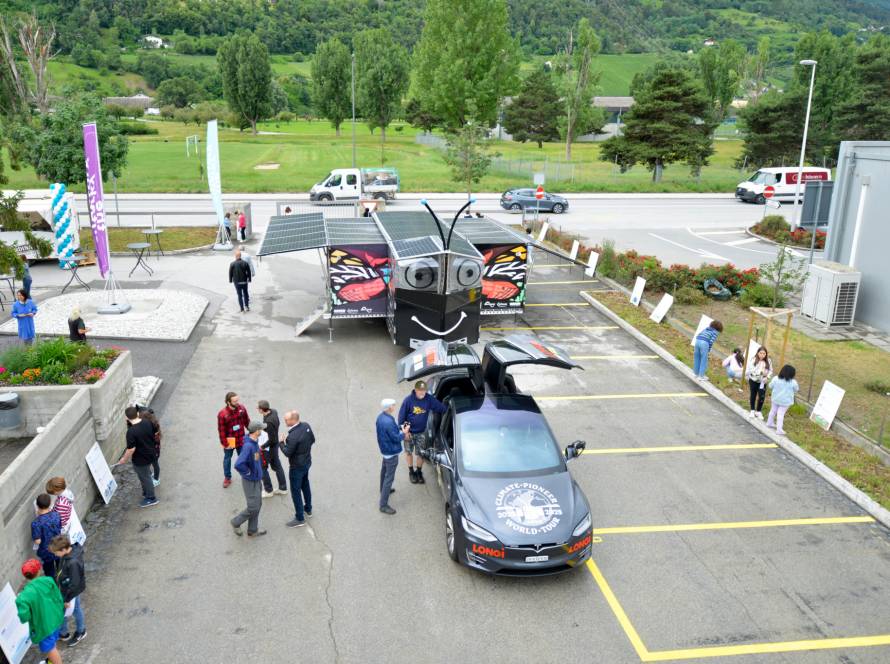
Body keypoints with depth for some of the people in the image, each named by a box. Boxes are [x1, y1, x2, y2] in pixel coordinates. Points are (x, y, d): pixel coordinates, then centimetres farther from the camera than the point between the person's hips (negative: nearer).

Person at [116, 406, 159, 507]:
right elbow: (153, 436, 5)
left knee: (145, 478, 13)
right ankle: (147, 493, 45)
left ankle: (151, 499, 29)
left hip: (140, 460, -7)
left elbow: (131, 449, -25)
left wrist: (124, 459, -8)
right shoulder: (148, 423, -11)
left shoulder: (131, 432, -31)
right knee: (147, 475, 27)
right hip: (150, 455, 7)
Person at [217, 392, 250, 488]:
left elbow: (247, 421, 1)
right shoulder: (222, 414, -25)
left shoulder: (241, 408, -13)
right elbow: (221, 430, -18)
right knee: (227, 459, 18)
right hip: (229, 441, -3)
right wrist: (225, 444, -13)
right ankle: (227, 478, 37)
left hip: (241, 439, 3)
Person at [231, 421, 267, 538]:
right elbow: (238, 464, -38)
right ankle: (236, 522, 24)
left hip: (257, 480, 9)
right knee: (253, 507, 2)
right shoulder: (248, 446, -30)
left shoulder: (254, 442, -1)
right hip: (250, 481, -9)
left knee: (257, 505, 18)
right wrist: (248, 473, -21)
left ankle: (253, 530, 31)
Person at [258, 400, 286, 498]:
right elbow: (278, 423, 9)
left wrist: (262, 446, -17)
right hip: (275, 445, 9)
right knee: (277, 465, 21)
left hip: (268, 447, -9)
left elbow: (272, 440, -28)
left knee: (263, 468, 12)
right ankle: (283, 488, 35)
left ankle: (268, 490, 27)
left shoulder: (268, 422, -35)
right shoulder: (273, 411, -10)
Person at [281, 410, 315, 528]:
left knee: (295, 491, 7)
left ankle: (300, 519, 18)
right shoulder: (306, 426, -9)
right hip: (307, 462, 8)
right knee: (305, 485, 27)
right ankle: (308, 509, 45)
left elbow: (287, 453, -23)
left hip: (297, 467, -8)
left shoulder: (293, 436, -33)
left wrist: (282, 442, -9)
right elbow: (312, 439, 5)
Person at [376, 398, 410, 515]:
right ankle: (383, 505, 4)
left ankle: (384, 490, 53)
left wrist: (400, 428, 0)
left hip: (385, 449, 10)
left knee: (384, 470, 30)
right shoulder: (388, 422, -34)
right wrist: (404, 432, -8)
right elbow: (396, 438, -24)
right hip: (391, 452, -10)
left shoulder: (381, 417, -4)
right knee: (389, 478, -2)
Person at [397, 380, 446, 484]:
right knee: (409, 452, 15)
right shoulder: (408, 400, -20)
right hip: (409, 432, -1)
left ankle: (419, 472, 34)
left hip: (421, 432, 1)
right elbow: (401, 416, -13)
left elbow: (441, 408, -10)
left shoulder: (429, 399, -16)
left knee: (420, 453, 11)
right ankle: (411, 472, 36)